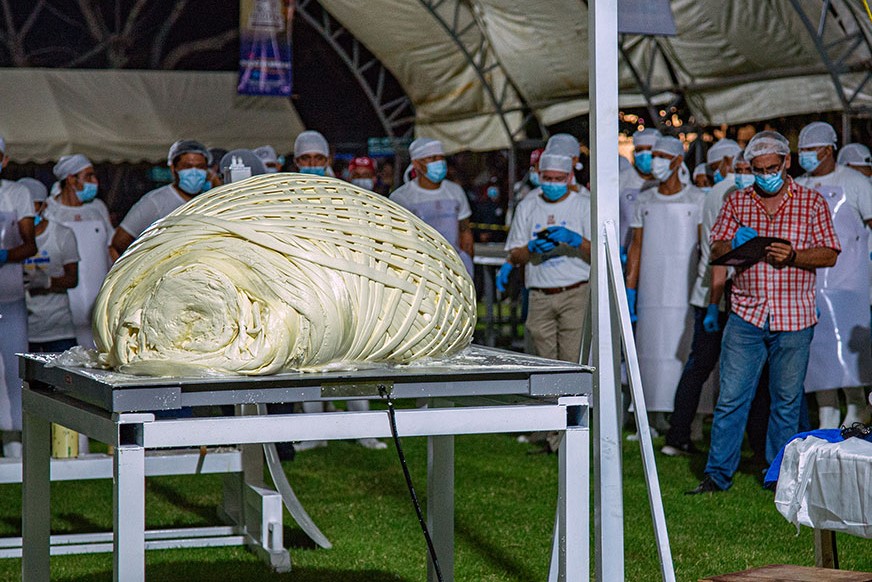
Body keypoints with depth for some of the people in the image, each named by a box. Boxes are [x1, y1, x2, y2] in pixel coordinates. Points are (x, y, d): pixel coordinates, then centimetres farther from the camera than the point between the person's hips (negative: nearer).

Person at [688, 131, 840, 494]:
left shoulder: (812, 202, 4)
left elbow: (829, 255, 1)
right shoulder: (737, 202, 9)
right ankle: (718, 474, 4)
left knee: (786, 401, 7)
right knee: (731, 397, -2)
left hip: (793, 318, -1)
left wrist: (793, 255, -16)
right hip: (746, 315, 1)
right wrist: (733, 246, -13)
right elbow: (715, 250, 10)